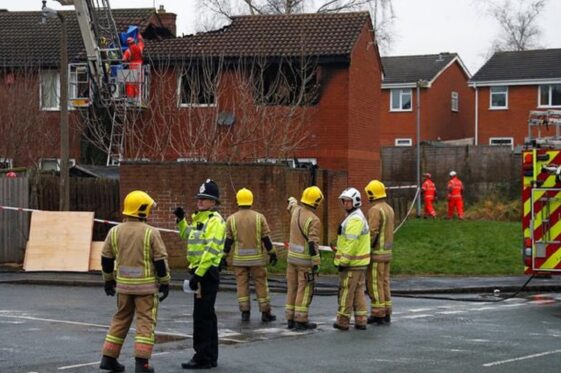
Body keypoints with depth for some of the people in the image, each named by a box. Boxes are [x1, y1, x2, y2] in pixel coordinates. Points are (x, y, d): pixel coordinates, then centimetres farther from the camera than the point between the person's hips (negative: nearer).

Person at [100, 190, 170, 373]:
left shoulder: (115, 231, 2)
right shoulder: (151, 233, -11)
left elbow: (106, 258, 8)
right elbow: (160, 260, -9)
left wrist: (108, 279, 21)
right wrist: (165, 283, 1)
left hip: (124, 284, 4)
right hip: (146, 285, -4)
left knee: (120, 320, 16)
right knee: (146, 322, 1)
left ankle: (108, 358, 16)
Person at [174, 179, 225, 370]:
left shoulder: (215, 221, -14)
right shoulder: (199, 219, 16)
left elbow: (211, 250, -23)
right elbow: (187, 235, 34)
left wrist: (198, 274, -25)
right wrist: (181, 219, 18)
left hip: (207, 273, -10)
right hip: (200, 272, 10)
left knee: (202, 315, -8)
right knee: (207, 315, 15)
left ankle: (203, 357, -5)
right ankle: (210, 356, 23)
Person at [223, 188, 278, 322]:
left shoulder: (231, 219, -3)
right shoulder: (259, 217, -5)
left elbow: (228, 240, -2)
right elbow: (266, 238, -5)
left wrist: (224, 256, 6)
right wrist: (272, 253, 4)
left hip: (239, 258, 1)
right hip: (257, 258, -1)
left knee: (242, 285, 7)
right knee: (261, 284, 6)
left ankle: (245, 312, 5)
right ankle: (265, 312, 8)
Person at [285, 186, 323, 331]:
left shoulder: (296, 210, 3)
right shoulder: (313, 220, -19)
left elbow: (292, 204, 30)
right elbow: (313, 244, -23)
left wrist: (291, 200, 54)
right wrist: (316, 263, -19)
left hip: (292, 257, 7)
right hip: (306, 260, -7)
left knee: (292, 289, 12)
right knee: (304, 291, -2)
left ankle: (291, 319, 15)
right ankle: (301, 321, -2)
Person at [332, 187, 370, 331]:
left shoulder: (354, 219, -17)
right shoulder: (358, 217, 17)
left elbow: (351, 243, -23)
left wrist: (343, 261, -20)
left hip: (352, 264, -10)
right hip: (360, 262, 10)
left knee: (346, 292, -2)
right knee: (359, 291, 12)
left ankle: (343, 321, 4)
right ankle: (360, 321, 14)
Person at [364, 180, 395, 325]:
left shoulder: (375, 210, -17)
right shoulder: (389, 208, 11)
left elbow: (372, 233, -22)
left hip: (376, 253, -9)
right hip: (387, 252, 9)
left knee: (374, 284, -3)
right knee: (384, 283, 12)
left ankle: (378, 314, -2)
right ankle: (386, 313, 15)